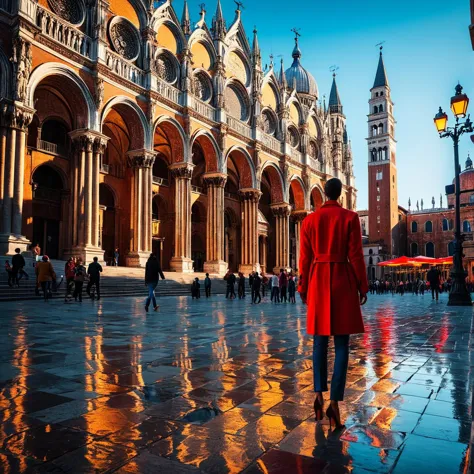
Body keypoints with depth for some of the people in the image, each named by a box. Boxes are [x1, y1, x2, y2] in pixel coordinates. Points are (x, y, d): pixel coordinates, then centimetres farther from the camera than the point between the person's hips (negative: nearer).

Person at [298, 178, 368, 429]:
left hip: (318, 281, 2)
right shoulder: (350, 217, -3)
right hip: (343, 281, -2)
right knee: (341, 344, 3)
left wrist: (303, 287, 12)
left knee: (319, 340, 14)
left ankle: (318, 393, 8)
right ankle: (334, 401, -2)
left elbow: (305, 257, 3)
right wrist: (363, 286, 4)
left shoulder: (309, 220, 3)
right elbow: (356, 255, -5)